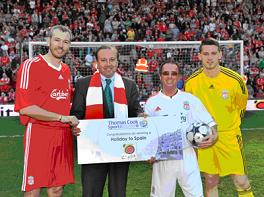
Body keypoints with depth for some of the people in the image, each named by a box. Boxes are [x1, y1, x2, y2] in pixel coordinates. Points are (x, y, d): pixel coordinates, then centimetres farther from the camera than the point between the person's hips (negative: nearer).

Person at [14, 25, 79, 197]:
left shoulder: (66, 70, 14)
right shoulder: (30, 66, -8)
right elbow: (25, 108, -15)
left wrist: (73, 121, 8)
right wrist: (62, 117, -13)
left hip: (64, 136, 7)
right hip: (38, 134, -6)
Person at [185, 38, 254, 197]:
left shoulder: (235, 80, -12)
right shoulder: (191, 82, -8)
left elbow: (241, 106, 7)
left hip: (230, 136, -1)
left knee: (241, 182, 1)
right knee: (211, 182, 9)